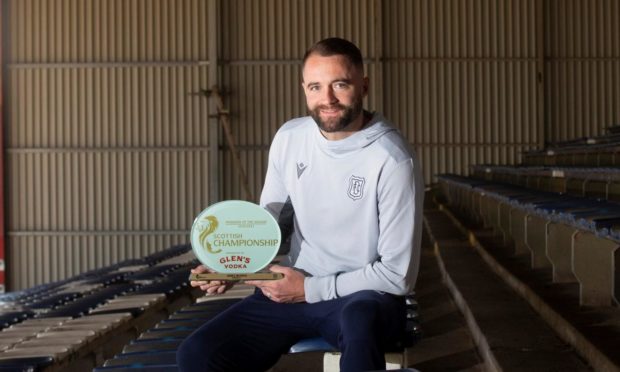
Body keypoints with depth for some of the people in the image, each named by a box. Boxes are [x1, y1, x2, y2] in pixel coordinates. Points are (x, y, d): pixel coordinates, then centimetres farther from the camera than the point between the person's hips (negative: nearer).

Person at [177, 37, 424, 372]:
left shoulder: (392, 160, -17)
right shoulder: (289, 137, 0)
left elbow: (398, 275, -15)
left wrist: (310, 289, -16)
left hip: (367, 297, -5)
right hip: (293, 289, 5)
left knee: (358, 321, -42)